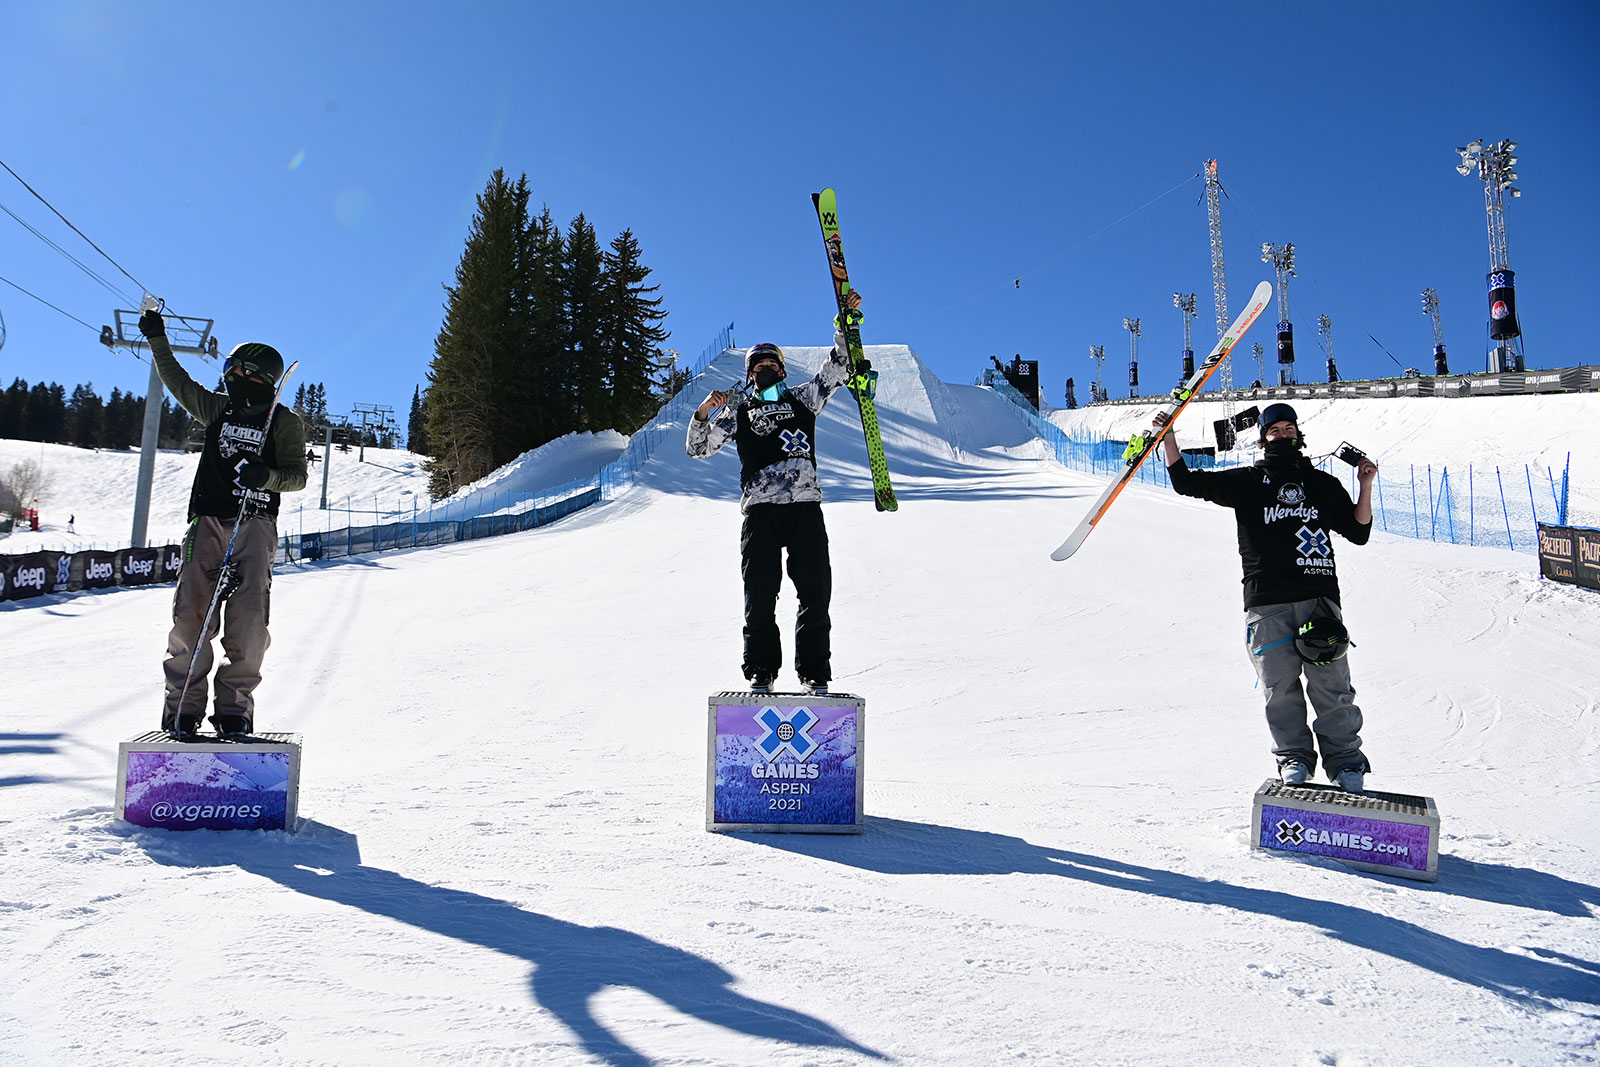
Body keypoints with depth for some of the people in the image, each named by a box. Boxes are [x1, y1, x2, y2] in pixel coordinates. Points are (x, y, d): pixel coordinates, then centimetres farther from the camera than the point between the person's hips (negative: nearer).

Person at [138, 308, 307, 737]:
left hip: (255, 525, -3)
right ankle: (184, 705, 1)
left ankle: (234, 708, 0)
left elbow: (297, 475, 0)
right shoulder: (216, 408, 18)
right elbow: (177, 380, 33)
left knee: (248, 622, -9)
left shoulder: (285, 422, 6)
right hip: (207, 521, 3)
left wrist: (266, 476, -18)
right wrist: (158, 339, 35)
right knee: (191, 616, -5)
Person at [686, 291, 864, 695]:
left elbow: (838, 367, 16)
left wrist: (845, 321, 4)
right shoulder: (738, 413, 18)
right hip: (760, 509, 0)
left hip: (806, 506, 1)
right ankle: (761, 672, 3)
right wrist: (704, 410, -2)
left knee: (815, 592, -4)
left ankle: (815, 673, 3)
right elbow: (698, 447, 15)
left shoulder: (802, 399, 20)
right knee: (760, 594, -5)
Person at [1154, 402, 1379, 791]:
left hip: (1318, 596, 1)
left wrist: (1365, 487, 7)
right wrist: (1168, 438, 4)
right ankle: (1294, 757, 14)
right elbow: (1187, 482, 12)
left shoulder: (1323, 484, 18)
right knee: (1280, 686, -1)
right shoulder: (1246, 482, 14)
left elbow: (1358, 532, 19)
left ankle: (1344, 759, 10)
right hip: (1266, 601, 0)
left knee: (1331, 685, -3)